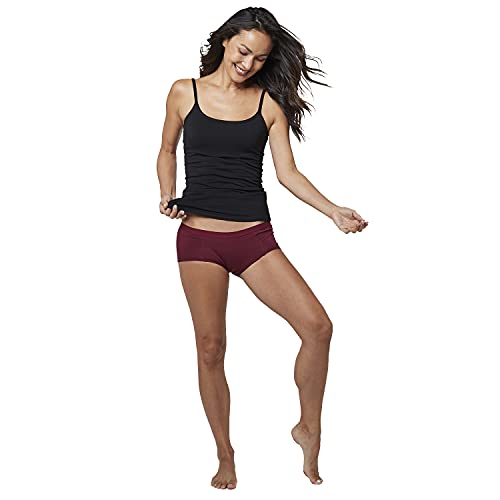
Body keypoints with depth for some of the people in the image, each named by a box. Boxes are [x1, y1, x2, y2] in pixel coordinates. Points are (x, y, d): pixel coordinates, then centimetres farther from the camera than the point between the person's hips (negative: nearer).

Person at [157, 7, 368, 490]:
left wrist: (333, 211, -8)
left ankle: (309, 428, 8)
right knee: (210, 347, 1)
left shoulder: (270, 103, 5)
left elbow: (287, 172, 3)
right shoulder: (185, 92, 5)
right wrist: (167, 195, 0)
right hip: (199, 237, -1)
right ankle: (225, 455, 17)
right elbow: (167, 150, 17)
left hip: (255, 237, 1)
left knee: (317, 326, -13)